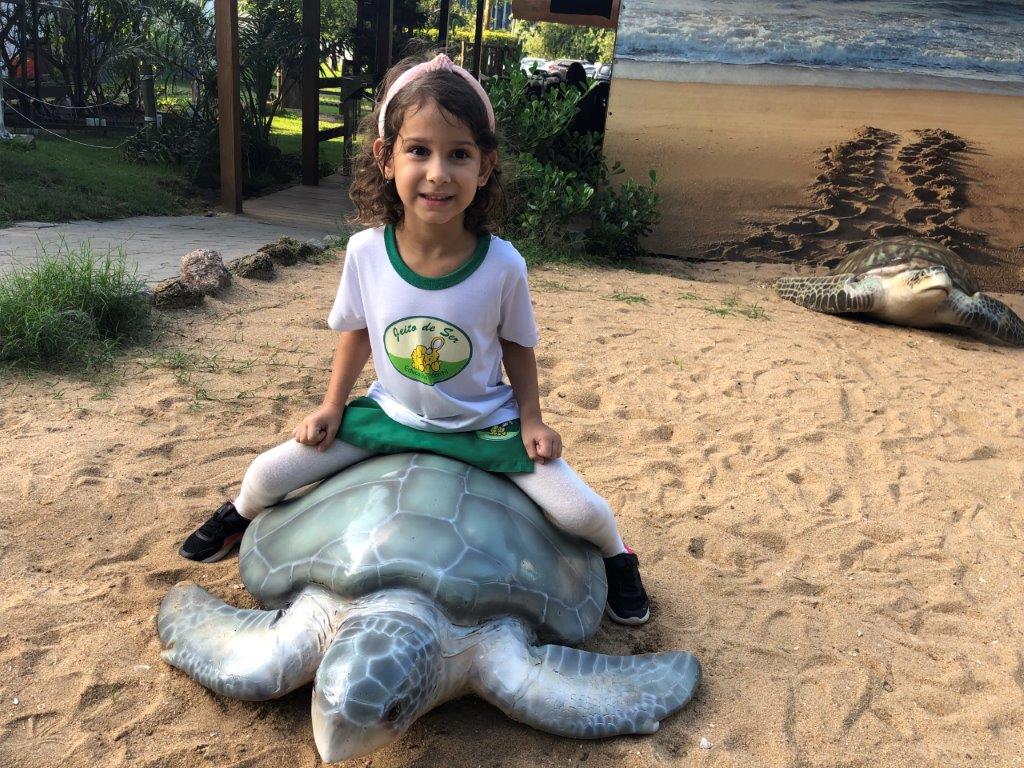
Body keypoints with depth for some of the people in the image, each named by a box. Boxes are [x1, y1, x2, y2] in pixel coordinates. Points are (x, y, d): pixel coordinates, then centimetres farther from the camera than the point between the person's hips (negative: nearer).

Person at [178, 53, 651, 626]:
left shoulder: (503, 265, -22)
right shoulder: (366, 251, -17)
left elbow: (518, 346, -4)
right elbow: (357, 331, 1)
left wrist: (532, 421, -10)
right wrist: (331, 408, 2)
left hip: (484, 426, -1)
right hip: (392, 416, 2)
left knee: (582, 512, -15)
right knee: (268, 475, -4)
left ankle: (617, 556, 24)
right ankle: (243, 514, 36)